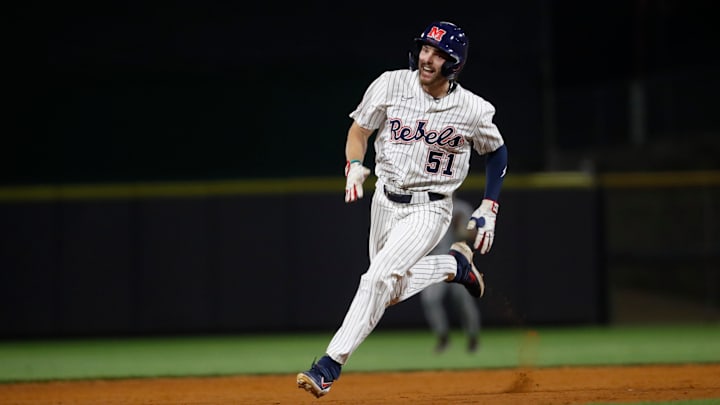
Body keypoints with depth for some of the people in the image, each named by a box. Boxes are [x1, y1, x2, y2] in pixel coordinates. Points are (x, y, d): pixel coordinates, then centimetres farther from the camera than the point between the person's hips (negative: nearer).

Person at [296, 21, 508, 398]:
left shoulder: (473, 110, -13)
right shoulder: (391, 85, -11)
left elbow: (497, 152, 5)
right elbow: (359, 130, 2)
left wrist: (488, 209, 0)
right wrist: (354, 165, -18)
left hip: (429, 209, -5)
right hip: (385, 200, 5)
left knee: (378, 278, -22)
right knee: (391, 291, 17)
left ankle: (330, 365, -21)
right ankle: (454, 264, 41)